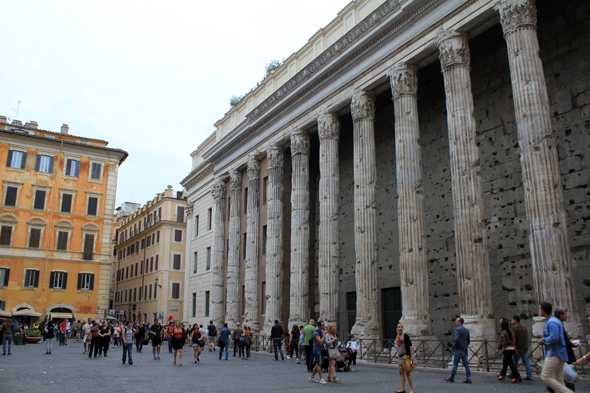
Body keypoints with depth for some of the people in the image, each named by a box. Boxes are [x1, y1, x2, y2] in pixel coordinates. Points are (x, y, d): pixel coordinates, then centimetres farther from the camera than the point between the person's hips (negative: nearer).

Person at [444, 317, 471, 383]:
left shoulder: (458, 329, -12)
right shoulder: (467, 330, 13)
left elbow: (456, 339, -22)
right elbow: (469, 340, 16)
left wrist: (454, 346, -10)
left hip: (459, 350, -7)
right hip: (465, 350, 7)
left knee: (455, 364, 1)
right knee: (466, 364, 5)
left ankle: (451, 377, 9)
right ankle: (468, 378, 2)